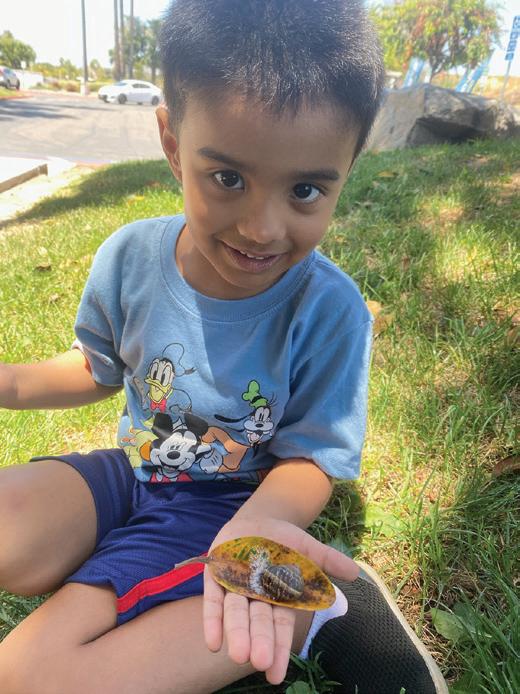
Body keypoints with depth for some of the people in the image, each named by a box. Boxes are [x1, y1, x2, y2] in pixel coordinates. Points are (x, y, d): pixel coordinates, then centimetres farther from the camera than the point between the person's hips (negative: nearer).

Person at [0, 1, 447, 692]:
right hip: (131, 472, 5)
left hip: (223, 503, -4)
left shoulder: (331, 311, -22)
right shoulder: (130, 258, -11)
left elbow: (309, 457, -15)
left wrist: (256, 522, -37)